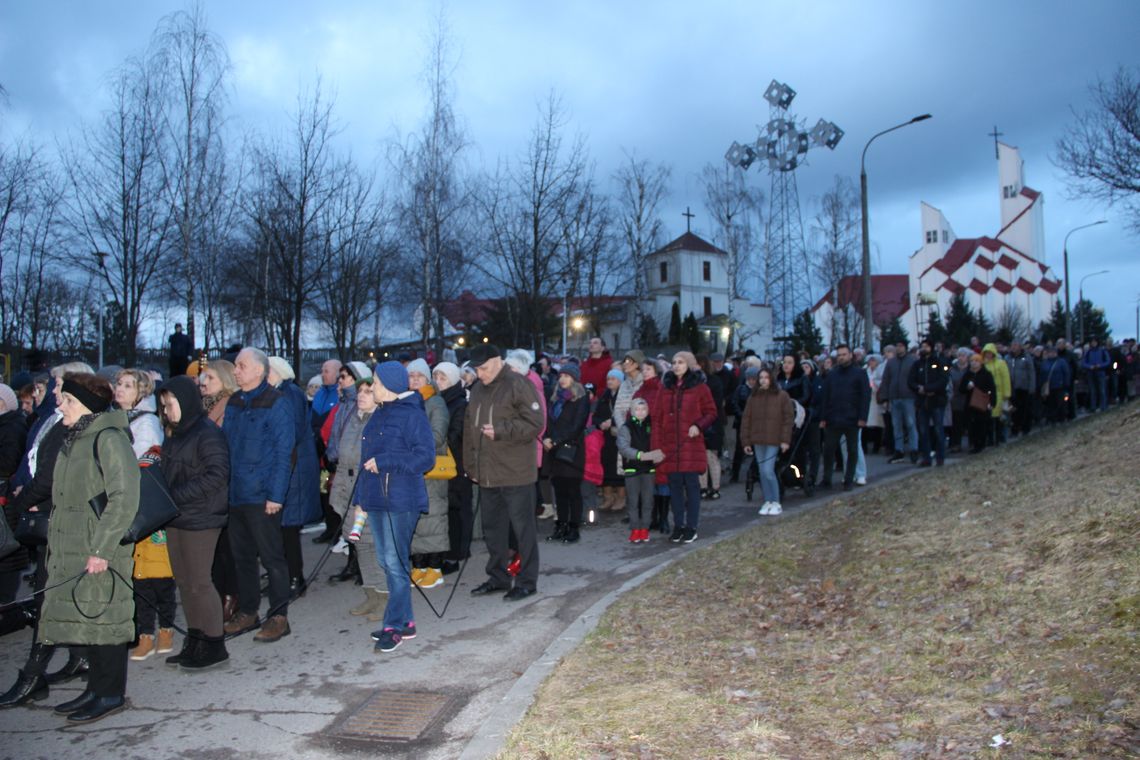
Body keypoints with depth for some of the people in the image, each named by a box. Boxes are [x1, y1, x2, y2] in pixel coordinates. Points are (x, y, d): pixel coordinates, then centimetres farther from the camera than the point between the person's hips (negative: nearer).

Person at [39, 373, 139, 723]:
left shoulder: (109, 439, -13)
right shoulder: (73, 441, 15)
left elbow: (124, 500, -19)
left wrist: (102, 549, -21)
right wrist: (55, 544, 16)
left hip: (100, 550, -9)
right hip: (71, 550, 9)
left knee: (101, 616, -2)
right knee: (81, 618, 13)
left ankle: (111, 694, 9)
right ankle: (97, 688, 24)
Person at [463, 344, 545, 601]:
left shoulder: (518, 384, -9)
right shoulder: (477, 389, 14)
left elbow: (535, 422, -15)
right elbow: (469, 429, 18)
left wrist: (500, 430, -21)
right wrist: (471, 465, 14)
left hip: (515, 473, -7)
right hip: (486, 473, 8)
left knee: (523, 527, 1)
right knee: (492, 527, 15)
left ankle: (527, 581, 10)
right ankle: (498, 577, 28)